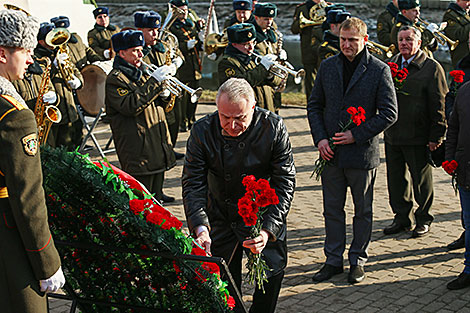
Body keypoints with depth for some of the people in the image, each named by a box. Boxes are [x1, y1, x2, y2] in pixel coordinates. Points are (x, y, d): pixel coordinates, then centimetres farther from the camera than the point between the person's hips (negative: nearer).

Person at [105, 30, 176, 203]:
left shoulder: (142, 72, 18)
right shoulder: (115, 79, -8)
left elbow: (161, 107, 21)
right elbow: (130, 106, -24)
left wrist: (164, 89, -1)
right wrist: (154, 81, -21)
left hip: (158, 141, 8)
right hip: (137, 148, -8)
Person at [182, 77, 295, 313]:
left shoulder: (273, 128, -19)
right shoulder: (202, 132, -17)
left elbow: (285, 183, -18)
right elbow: (193, 185, -17)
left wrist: (267, 230, -30)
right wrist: (201, 229, -32)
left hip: (263, 217, -1)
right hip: (220, 219, 1)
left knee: (272, 275, 3)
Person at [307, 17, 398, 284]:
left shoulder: (379, 70, -7)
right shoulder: (328, 66, 4)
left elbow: (389, 113, -9)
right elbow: (315, 105, 9)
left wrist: (356, 135, -15)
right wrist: (320, 138, -5)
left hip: (363, 153, -3)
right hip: (331, 152, 3)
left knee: (363, 211, 11)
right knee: (332, 209, 11)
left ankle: (358, 260, 25)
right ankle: (334, 260, 23)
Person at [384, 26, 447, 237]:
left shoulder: (432, 68, -6)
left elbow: (439, 105, -8)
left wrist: (436, 136, -12)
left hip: (418, 137, -5)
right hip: (392, 136, 5)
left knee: (421, 180, 7)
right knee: (396, 178, 12)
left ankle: (423, 220, 23)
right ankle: (402, 218, 27)